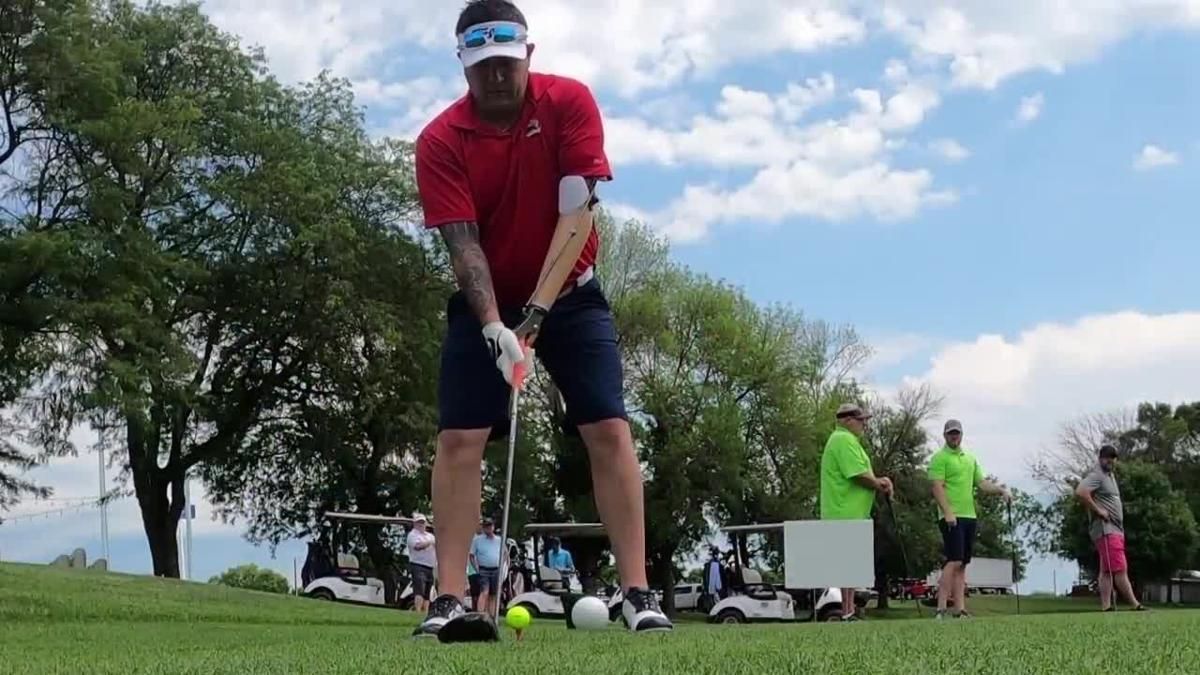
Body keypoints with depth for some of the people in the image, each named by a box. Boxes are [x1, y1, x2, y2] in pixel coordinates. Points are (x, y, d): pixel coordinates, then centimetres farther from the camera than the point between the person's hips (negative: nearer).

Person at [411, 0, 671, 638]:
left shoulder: (570, 101, -14)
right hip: (483, 303, 1)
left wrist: (538, 308, -28)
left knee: (610, 430, -11)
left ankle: (638, 594, -8)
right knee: (458, 438, -9)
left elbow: (575, 213, -20)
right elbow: (463, 243, -19)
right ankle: (449, 600, -5)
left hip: (569, 295, 0)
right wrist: (493, 326, -32)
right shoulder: (438, 141, -14)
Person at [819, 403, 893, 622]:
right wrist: (881, 486, -2)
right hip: (847, 515, -11)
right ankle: (847, 613, -10)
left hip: (846, 514, 11)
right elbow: (859, 476, -19)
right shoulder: (845, 440, -13)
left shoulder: (845, 440, 22)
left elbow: (859, 474, 24)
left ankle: (848, 611, 15)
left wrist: (878, 481, 6)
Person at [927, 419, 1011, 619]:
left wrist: (1002, 490, 0)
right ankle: (941, 609, -14)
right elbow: (937, 487, -11)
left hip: (969, 516, 7)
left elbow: (982, 483, 18)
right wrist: (947, 512, -21)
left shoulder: (970, 459, 21)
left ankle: (960, 610, 7)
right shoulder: (939, 458, -2)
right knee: (954, 562, -15)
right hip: (952, 518, -7)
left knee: (962, 565, 6)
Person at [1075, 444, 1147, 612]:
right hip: (1105, 530, -10)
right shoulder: (1096, 475, -10)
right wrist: (1098, 510, -20)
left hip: (1115, 529, 10)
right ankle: (1135, 605, -13)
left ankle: (1106, 607, 4)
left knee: (1107, 571, 5)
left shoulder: (1111, 475, 21)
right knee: (1120, 570, -11)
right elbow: (1080, 492, -25)